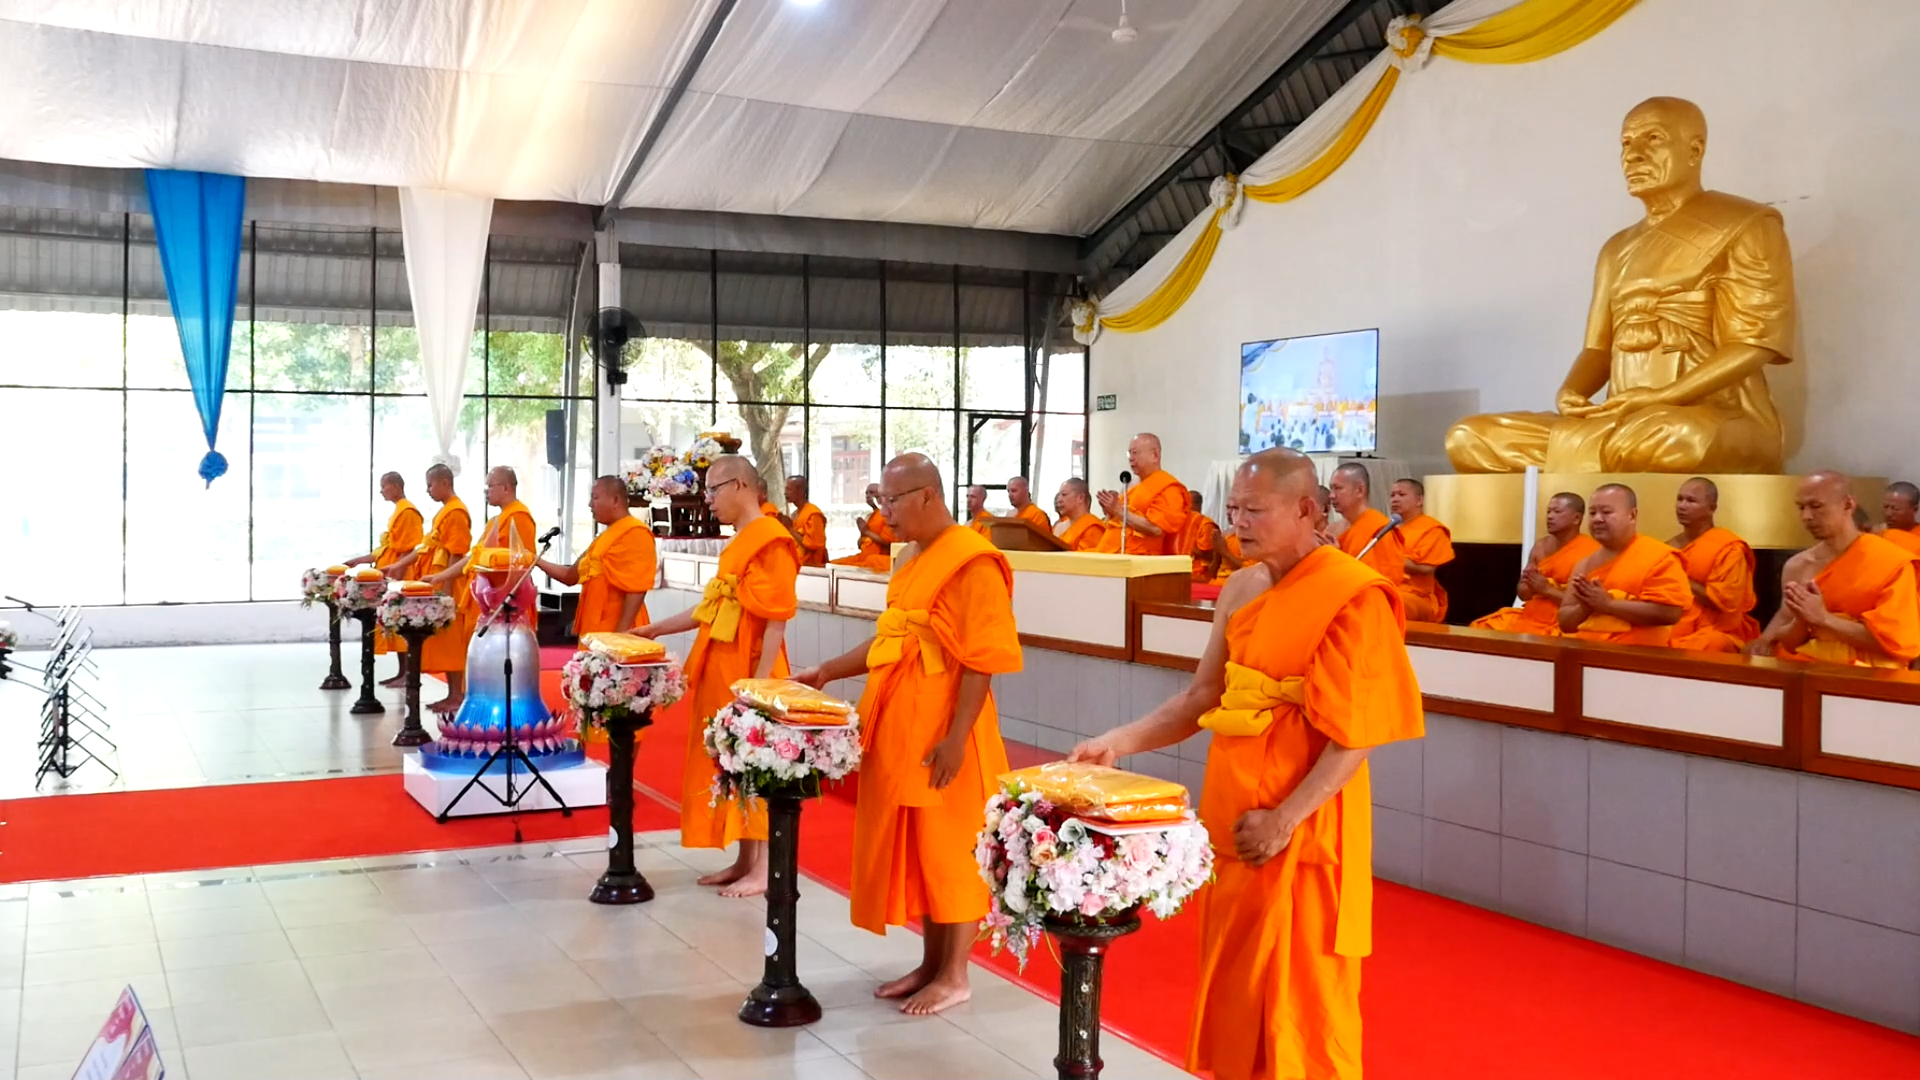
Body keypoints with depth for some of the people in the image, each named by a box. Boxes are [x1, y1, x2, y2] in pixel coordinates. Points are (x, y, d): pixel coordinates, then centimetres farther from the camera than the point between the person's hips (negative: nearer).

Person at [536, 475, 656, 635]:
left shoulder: (636, 533, -10)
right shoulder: (605, 537, 20)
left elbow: (637, 588, -19)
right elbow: (571, 576, 27)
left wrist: (622, 633, -24)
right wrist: (538, 562, 15)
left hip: (615, 632, -10)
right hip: (595, 631, 10)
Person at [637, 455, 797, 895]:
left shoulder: (770, 541, -15)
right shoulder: (739, 542, 14)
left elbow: (776, 623, -19)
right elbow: (714, 609, 20)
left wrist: (759, 685, -21)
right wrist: (655, 630, 22)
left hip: (747, 676, -9)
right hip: (721, 674, 9)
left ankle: (763, 869, 7)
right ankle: (744, 860, 22)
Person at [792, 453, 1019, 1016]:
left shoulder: (972, 562, -15)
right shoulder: (910, 560, 12)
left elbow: (981, 661, -18)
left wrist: (955, 737, -22)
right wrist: (828, 671, 16)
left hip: (941, 735, -9)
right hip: (900, 729, 9)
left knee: (950, 852, 2)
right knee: (915, 850, 14)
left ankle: (954, 975, 13)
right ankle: (931, 963, 26)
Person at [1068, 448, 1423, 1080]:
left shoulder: (1355, 597, -14)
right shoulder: (1240, 590, 6)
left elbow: (1355, 735, -16)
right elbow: (1203, 698, 8)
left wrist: (1285, 819, -20)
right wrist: (1119, 743, -3)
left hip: (1305, 826, -7)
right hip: (1232, 809, 7)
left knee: (1300, 989, 4)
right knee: (1236, 977, 16)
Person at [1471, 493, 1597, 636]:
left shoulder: (1590, 552, -9)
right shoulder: (1540, 546, 13)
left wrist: (1546, 589, -18)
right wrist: (1530, 584, -7)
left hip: (1562, 625, -7)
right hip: (1530, 617, 7)